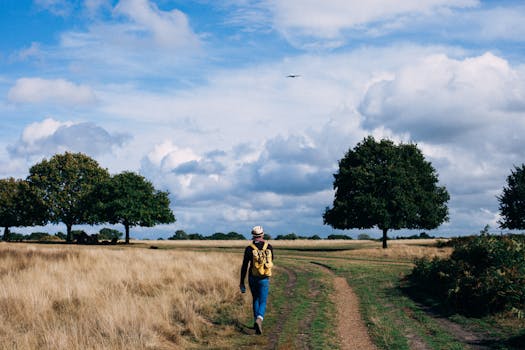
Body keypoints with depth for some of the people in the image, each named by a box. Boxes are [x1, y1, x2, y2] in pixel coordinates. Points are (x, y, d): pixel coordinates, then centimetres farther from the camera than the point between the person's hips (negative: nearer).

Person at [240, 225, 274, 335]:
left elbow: (244, 266, -7)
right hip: (264, 279, -1)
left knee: (255, 300, 21)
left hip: (252, 278, 1)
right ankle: (259, 319, -27)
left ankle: (256, 321, 24)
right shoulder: (269, 247, -3)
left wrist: (242, 282, -1)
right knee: (262, 302, 0)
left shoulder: (249, 249, -7)